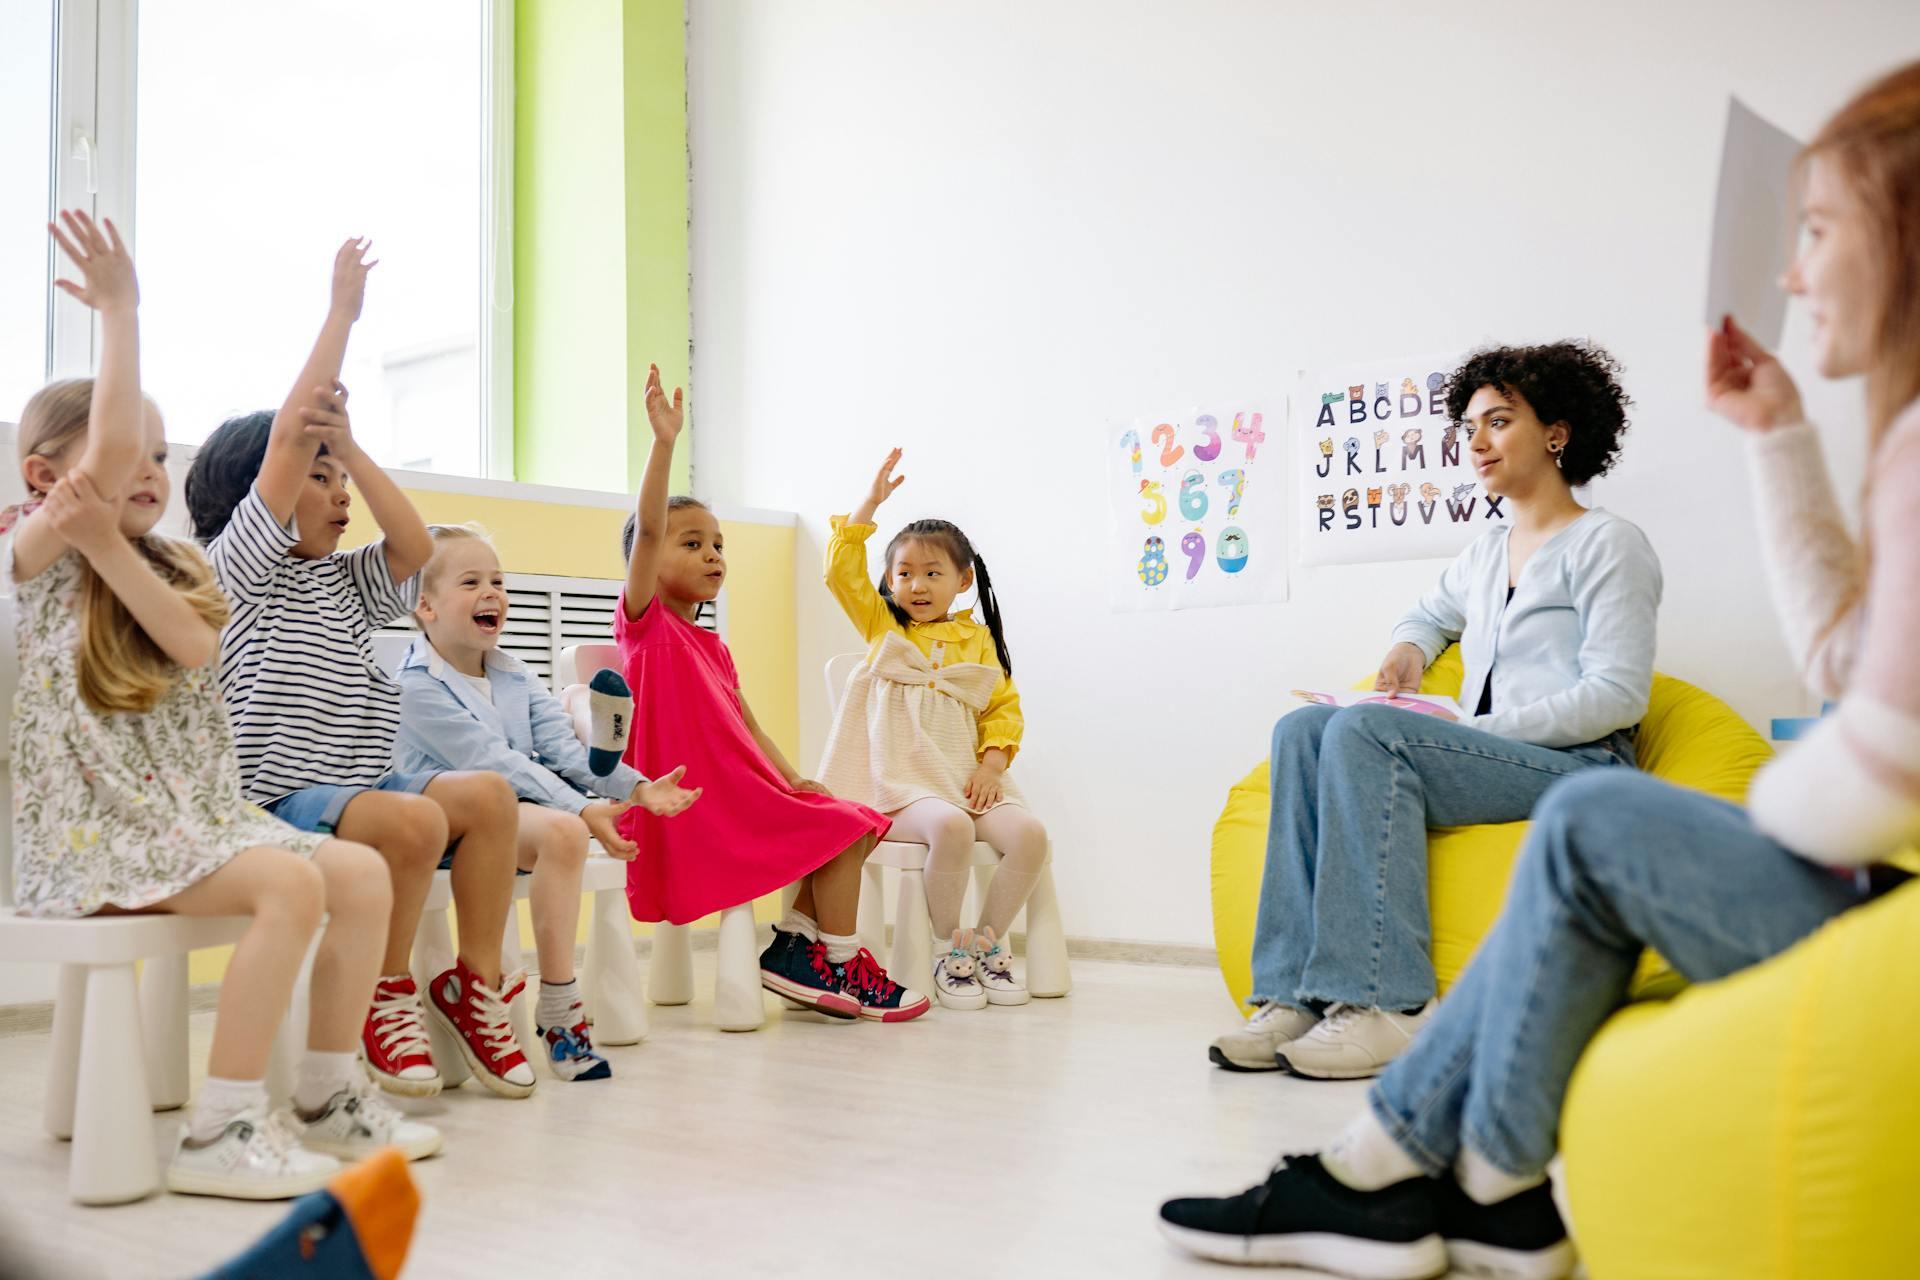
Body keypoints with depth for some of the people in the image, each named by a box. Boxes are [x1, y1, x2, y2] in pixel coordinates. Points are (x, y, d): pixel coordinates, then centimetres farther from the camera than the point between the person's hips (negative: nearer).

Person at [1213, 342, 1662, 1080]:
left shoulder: (1607, 545, -1)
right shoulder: (1484, 554, 21)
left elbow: (1617, 695, -11)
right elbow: (1431, 613, 42)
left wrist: (1471, 728, -16)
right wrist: (1408, 651, 16)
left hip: (1577, 766, -7)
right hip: (1484, 756, 7)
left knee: (1366, 730, -30)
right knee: (1303, 730, -16)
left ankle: (1387, 1005, -34)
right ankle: (1297, 993, -25)